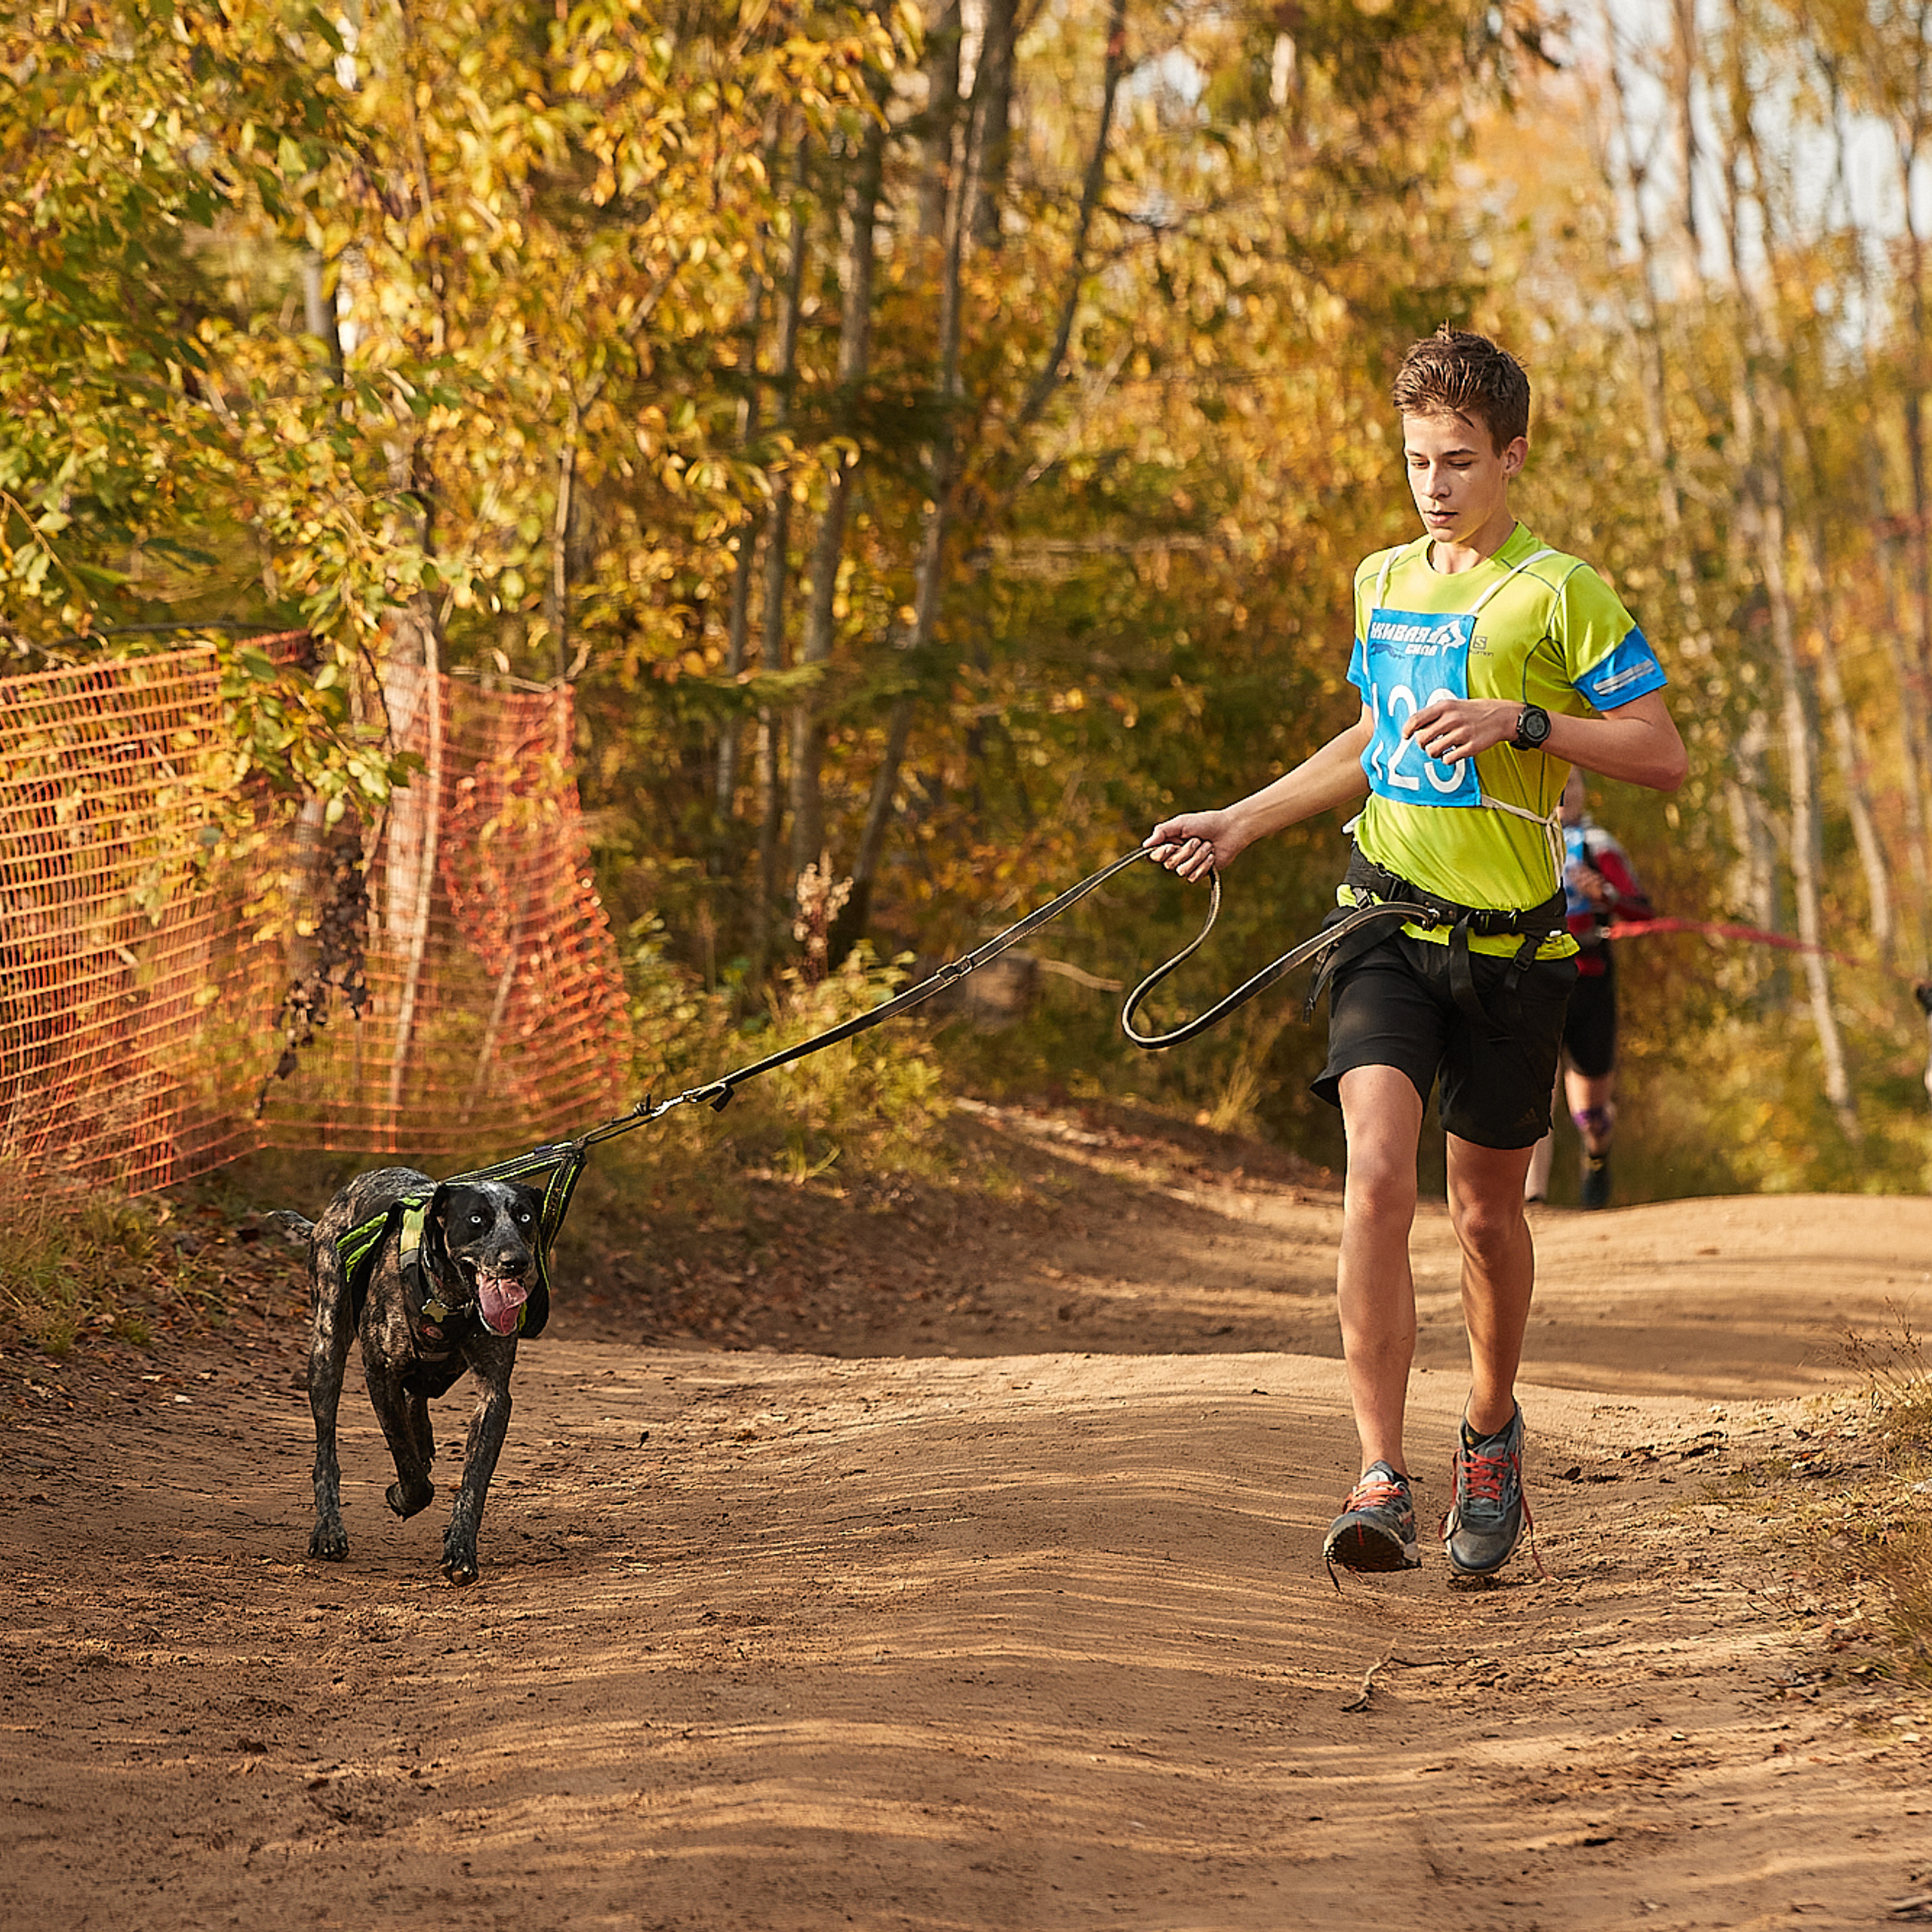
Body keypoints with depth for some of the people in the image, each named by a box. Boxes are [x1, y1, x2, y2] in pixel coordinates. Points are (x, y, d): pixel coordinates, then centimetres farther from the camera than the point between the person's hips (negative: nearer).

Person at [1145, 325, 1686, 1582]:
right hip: (1390, 927, 3)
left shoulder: (1560, 592, -6)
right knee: (1378, 1176, -18)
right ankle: (1383, 1481, -21)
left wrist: (1521, 722, -20)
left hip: (1513, 946, -3)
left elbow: (1664, 756, -9)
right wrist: (1240, 823, 24)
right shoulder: (1383, 583, 12)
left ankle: (1491, 1433, 37)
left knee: (1488, 1210, 10)